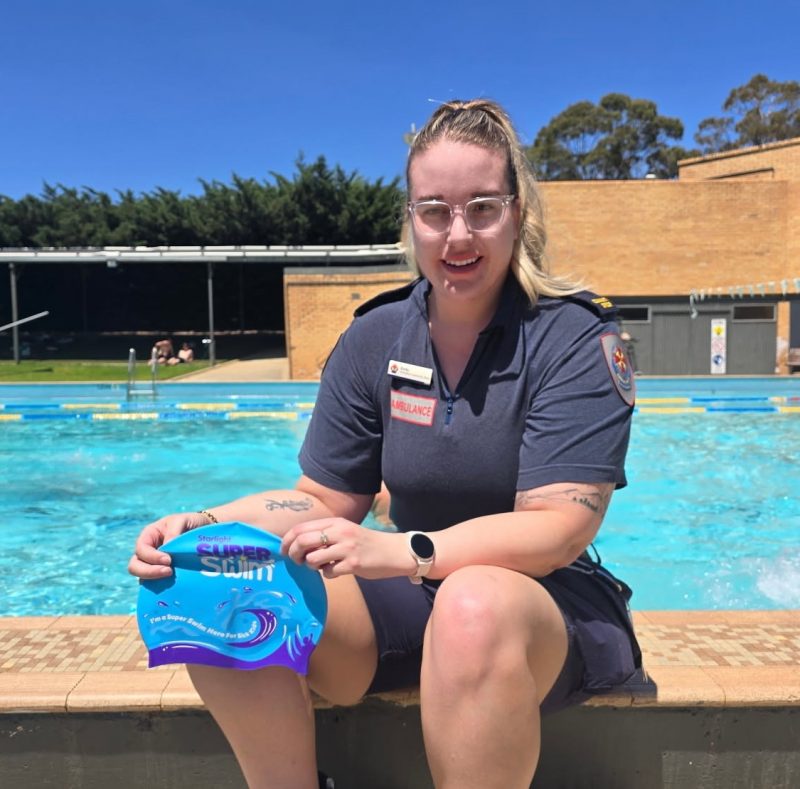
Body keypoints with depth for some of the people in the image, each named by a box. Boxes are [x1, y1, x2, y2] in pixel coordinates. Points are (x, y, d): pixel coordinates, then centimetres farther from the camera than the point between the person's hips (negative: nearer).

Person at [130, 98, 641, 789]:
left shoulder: (575, 338, -11)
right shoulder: (374, 341, 1)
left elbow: (559, 528, -19)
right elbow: (324, 502, 4)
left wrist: (400, 551, -32)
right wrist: (207, 526, -14)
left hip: (553, 607, -3)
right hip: (409, 602, 4)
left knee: (475, 606, -39)